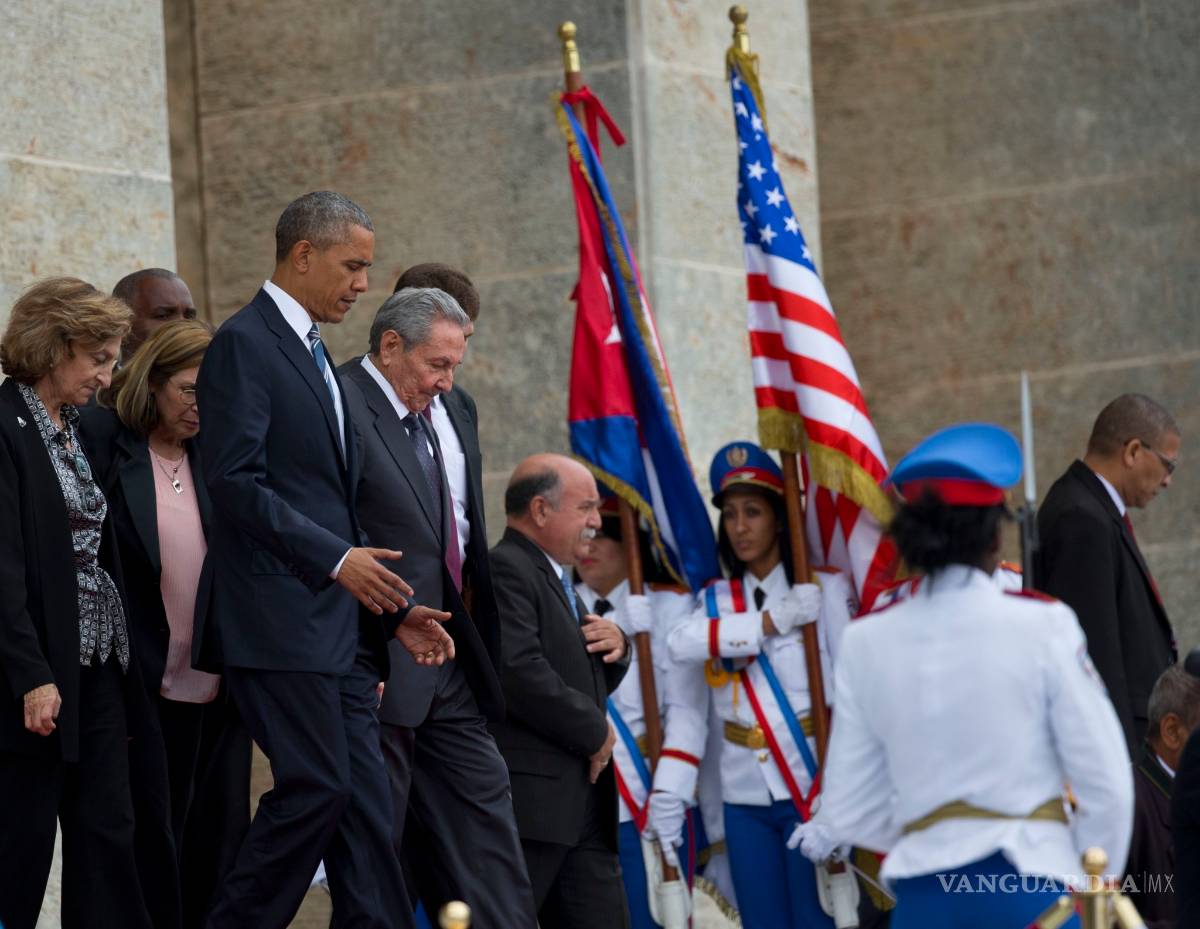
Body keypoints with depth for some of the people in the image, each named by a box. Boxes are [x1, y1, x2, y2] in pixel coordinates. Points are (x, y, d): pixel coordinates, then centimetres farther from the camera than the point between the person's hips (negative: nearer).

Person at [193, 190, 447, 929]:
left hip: (339, 623, 9)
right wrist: (337, 559, -21)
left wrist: (396, 605, 18)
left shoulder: (314, 354, 21)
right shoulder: (244, 344, -8)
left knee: (363, 799, 4)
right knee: (317, 786, -13)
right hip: (279, 618, -9)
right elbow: (236, 481, -17)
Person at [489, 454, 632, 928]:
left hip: (583, 804, 10)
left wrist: (616, 648, 7)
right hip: (527, 800, -10)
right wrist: (595, 730, -11)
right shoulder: (503, 570, -10)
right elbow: (520, 673, -23)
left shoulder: (557, 580, 22)